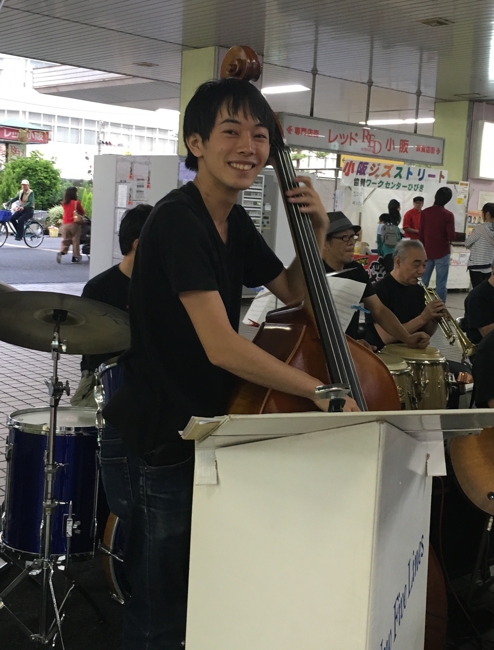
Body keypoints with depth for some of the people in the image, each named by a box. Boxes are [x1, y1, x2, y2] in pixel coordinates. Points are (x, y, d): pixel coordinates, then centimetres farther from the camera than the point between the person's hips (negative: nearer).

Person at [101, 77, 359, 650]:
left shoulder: (235, 222, 6)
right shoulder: (179, 220, -21)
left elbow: (293, 293, 17)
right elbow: (221, 346, -29)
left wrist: (317, 231, 0)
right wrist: (320, 390, -25)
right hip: (154, 441, -9)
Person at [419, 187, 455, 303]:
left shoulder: (425, 212, -3)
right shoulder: (448, 215, -12)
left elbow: (420, 233, 2)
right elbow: (451, 236, -14)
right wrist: (447, 240, 9)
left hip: (427, 251, 3)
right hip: (442, 252, -3)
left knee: (424, 282, 13)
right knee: (441, 283, -1)